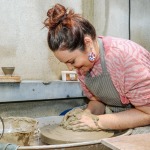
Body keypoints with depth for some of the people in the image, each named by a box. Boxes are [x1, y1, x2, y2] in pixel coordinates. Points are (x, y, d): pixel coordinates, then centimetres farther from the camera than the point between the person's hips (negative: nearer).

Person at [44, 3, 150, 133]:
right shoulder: (81, 61, -6)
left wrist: (97, 122, -25)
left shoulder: (125, 56, -28)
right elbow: (97, 101, 5)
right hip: (119, 121, 6)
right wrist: (87, 113, -16)